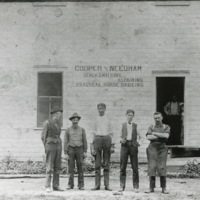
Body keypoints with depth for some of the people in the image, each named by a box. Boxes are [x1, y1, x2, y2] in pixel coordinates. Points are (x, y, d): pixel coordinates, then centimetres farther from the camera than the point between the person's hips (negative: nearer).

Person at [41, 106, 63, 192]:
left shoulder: (59, 123, 12)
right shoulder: (47, 122, -8)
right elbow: (43, 136, -5)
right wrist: (46, 148, -7)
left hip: (58, 146, 6)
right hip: (50, 146, -6)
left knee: (57, 167, 5)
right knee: (49, 167, -9)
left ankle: (56, 186, 11)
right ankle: (48, 187, -6)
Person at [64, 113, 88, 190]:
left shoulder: (82, 130, 4)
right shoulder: (68, 130, 1)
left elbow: (84, 141, 5)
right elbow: (65, 142, -1)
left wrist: (85, 152, -2)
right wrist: (65, 154, -8)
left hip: (79, 150, 0)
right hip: (71, 150, 0)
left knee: (80, 168, -2)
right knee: (71, 168, -1)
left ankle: (81, 185, 3)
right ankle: (70, 185, 5)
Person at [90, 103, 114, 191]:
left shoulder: (108, 119, 11)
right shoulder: (96, 120, 13)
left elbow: (111, 133, 10)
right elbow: (94, 133, 13)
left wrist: (112, 145, 0)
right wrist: (93, 147, 6)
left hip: (107, 139, 0)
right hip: (97, 140, 1)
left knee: (106, 164, 0)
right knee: (97, 163, -3)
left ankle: (107, 185, 1)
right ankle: (97, 184, -2)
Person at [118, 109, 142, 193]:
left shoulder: (135, 125, 9)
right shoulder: (123, 125, 11)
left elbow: (138, 136, 8)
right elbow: (121, 136, 15)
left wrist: (139, 137, -14)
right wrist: (121, 140, -7)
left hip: (133, 145, -1)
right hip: (124, 145, 1)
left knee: (135, 166, -1)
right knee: (122, 166, -2)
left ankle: (136, 186, 3)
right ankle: (122, 186, 4)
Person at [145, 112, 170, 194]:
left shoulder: (166, 127, 8)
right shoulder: (151, 128, 10)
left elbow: (166, 136, -13)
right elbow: (148, 137, -9)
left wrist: (154, 133, -10)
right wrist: (161, 136, -11)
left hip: (162, 148, -1)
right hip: (152, 148, 1)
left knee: (162, 168, -7)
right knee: (152, 168, -5)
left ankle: (164, 188, -2)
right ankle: (151, 188, -1)